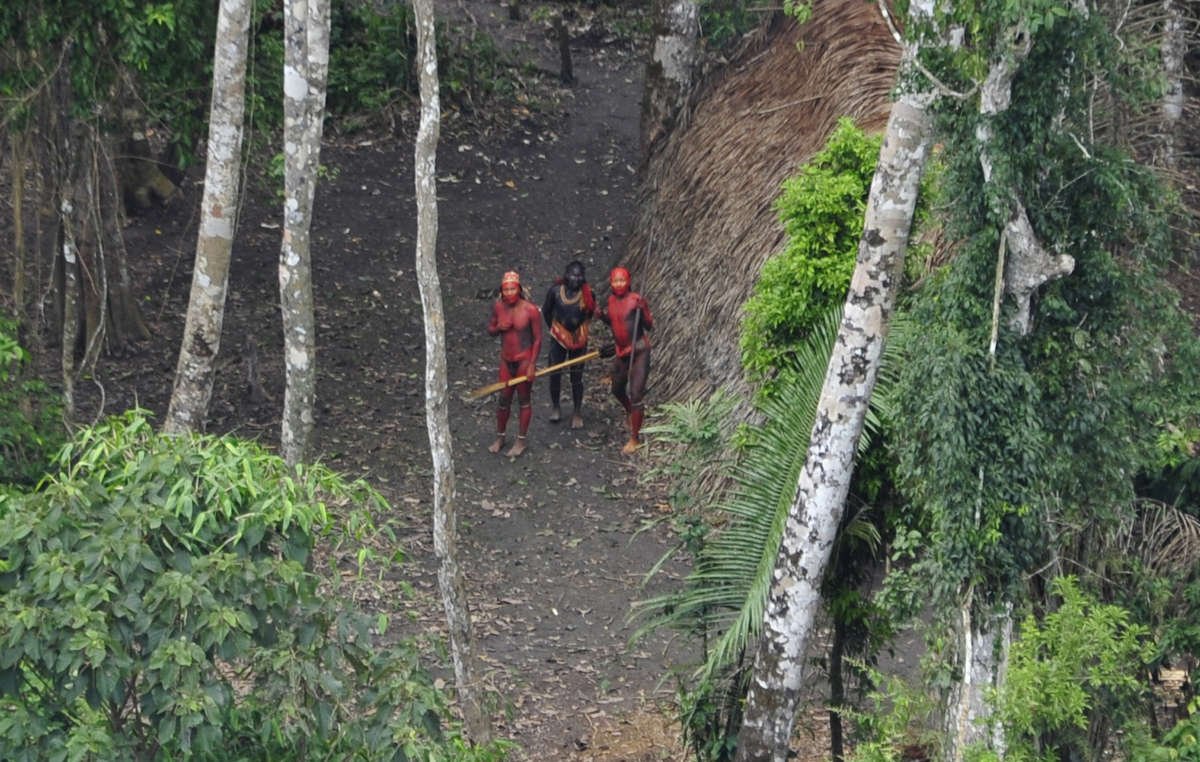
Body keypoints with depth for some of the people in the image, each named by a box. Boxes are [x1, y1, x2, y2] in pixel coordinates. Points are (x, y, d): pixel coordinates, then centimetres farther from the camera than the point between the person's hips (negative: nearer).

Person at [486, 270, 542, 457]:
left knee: (523, 399, 9)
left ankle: (521, 441, 21)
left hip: (524, 360, -4)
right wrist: (498, 328, -16)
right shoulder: (498, 306, -6)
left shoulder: (530, 310, -19)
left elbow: (537, 339, -12)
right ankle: (499, 438, 29)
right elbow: (490, 329, 8)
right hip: (506, 359, 4)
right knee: (504, 399, 13)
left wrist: (532, 364, -13)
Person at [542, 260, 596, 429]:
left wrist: (581, 330, 10)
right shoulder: (555, 291, -14)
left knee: (576, 377, 7)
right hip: (559, 339, 0)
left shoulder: (587, 294, -15)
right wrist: (553, 328, 11)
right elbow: (546, 311, 3)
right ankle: (555, 407, 30)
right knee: (555, 375, 7)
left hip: (578, 340, 0)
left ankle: (577, 412, 21)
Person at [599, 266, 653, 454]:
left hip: (639, 351, -7)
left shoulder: (636, 300, -14)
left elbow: (649, 326, -11)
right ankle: (633, 415, 52)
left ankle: (635, 438, -1)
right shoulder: (611, 300, 4)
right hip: (621, 351, 7)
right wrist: (602, 316, 0)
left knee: (635, 395, -10)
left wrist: (641, 310, -28)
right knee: (617, 390, 24)